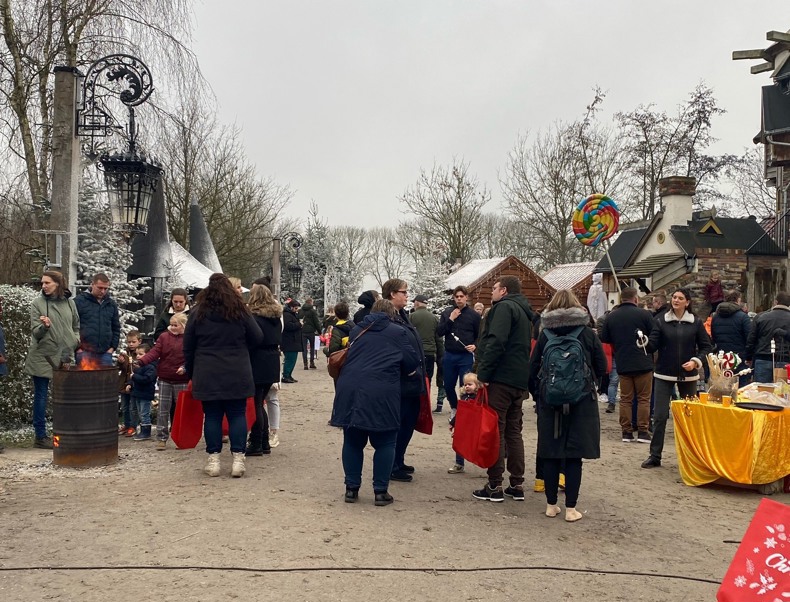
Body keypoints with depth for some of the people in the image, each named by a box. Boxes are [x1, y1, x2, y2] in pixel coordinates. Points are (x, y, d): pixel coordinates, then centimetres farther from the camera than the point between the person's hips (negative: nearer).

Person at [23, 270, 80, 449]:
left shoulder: (69, 302, 6)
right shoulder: (37, 303, -3)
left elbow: (76, 326, 18)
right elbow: (35, 332, -7)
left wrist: (76, 339, 1)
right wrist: (44, 326, -27)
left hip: (64, 356, 3)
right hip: (42, 356, -3)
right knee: (41, 396, 2)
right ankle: (40, 437, 9)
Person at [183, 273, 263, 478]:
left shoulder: (198, 313, 1)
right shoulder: (240, 311, -1)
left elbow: (188, 347, 5)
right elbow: (257, 338, 5)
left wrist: (191, 372, 16)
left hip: (207, 375, 0)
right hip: (237, 375, 0)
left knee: (212, 416, 6)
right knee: (237, 415, 5)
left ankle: (213, 460, 8)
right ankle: (238, 459, 2)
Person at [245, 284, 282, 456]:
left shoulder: (253, 317, -13)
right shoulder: (276, 318, 10)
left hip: (257, 364, -7)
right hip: (273, 364, 8)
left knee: (255, 405, 0)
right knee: (260, 404, 16)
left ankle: (256, 445, 5)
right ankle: (264, 443, 19)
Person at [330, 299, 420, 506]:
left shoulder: (357, 330, 20)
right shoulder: (399, 333, 6)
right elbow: (413, 363, 4)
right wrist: (396, 371, 23)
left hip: (349, 390, 4)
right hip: (382, 394, -4)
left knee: (352, 441, 13)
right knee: (384, 443, 7)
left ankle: (351, 488, 17)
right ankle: (380, 491, 8)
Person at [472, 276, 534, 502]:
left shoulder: (504, 307, -8)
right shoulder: (524, 312, 22)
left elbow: (496, 343, -20)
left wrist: (484, 374, -19)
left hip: (501, 378, -9)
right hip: (520, 380, 9)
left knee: (495, 431, -4)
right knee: (513, 431, 13)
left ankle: (495, 486, -1)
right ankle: (517, 485, 15)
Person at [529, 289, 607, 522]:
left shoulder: (545, 335, -1)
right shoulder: (587, 333, -3)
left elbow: (533, 369, -1)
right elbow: (601, 367, 1)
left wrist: (538, 394, 13)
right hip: (581, 401, -1)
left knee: (550, 453, 9)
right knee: (574, 456, 3)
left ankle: (551, 505, 15)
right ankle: (571, 508, 5)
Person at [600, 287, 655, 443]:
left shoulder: (611, 316, 2)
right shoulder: (644, 314, -8)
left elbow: (604, 339, 8)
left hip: (622, 364, 3)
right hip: (643, 363, -3)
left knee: (625, 399, 9)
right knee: (644, 398, 5)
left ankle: (626, 432, 9)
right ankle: (643, 431, 4)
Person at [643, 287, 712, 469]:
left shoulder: (696, 323, 1)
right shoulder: (661, 321, -1)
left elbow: (706, 346, 4)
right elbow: (653, 345, -7)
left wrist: (695, 361, -11)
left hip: (688, 375, 1)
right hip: (664, 374, -1)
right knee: (660, 415, -3)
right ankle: (654, 456, 3)